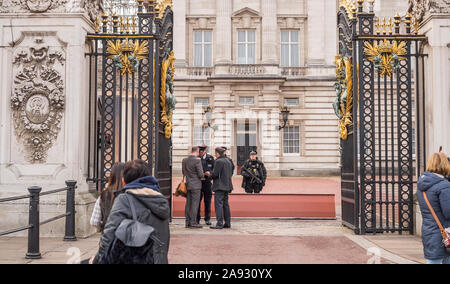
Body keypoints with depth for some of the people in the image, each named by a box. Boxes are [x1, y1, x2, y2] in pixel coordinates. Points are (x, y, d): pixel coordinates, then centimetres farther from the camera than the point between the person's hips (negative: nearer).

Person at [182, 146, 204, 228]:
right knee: (195, 204, -2)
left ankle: (187, 222, 16)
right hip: (196, 185, -7)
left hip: (188, 185, 7)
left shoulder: (184, 160, 5)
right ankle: (193, 223, -1)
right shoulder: (197, 160, -15)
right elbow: (201, 174, -14)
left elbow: (184, 172, 13)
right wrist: (202, 177, 6)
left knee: (188, 203, 11)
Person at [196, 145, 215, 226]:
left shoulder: (210, 158, 4)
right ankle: (197, 219, 10)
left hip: (207, 182, 1)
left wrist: (210, 173, -13)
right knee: (197, 201, 0)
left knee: (207, 202, 7)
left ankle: (207, 219, 16)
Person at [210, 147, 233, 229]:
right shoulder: (228, 161, 14)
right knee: (225, 204, 14)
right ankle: (227, 223, 17)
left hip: (220, 186, -9)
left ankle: (219, 224, -11)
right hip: (227, 185, 9)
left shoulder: (219, 161, -13)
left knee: (218, 204, -8)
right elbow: (231, 173, 18)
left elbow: (215, 174, -16)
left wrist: (210, 175, 3)